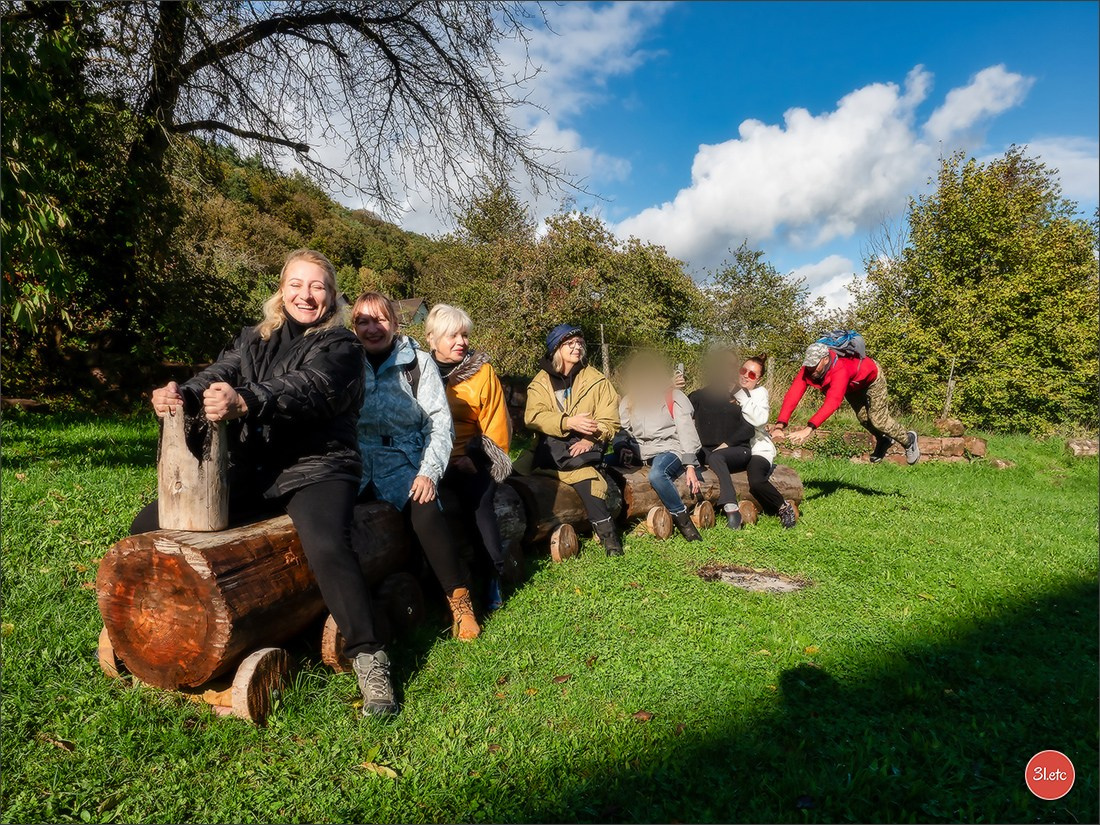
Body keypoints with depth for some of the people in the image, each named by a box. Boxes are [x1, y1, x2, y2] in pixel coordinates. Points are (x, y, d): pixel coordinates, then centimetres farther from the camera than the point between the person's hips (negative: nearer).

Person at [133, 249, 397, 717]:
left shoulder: (340, 346, -3)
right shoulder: (253, 340, 15)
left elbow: (305, 389, -23)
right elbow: (217, 377, -2)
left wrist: (244, 402, -41)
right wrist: (182, 395, -25)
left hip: (315, 469, -5)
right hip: (249, 472, 6)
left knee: (327, 547, -33)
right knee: (148, 528, 0)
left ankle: (368, 659, -18)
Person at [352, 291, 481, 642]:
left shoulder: (418, 362, 7)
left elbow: (440, 424, 2)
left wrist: (429, 472, -11)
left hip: (405, 464, -1)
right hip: (358, 466, 2)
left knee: (424, 509, -29)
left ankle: (460, 602, -19)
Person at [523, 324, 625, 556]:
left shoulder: (597, 380, 11)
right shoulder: (541, 381, 10)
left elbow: (609, 421, 1)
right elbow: (532, 417, -8)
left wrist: (591, 439, -19)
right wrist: (568, 422, -23)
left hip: (584, 447, -3)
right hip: (551, 447, 3)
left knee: (583, 470, -31)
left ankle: (607, 534, -27)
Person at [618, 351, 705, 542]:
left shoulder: (674, 397, 1)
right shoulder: (627, 402, 14)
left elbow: (686, 431, -6)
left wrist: (690, 465, -18)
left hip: (672, 449, -5)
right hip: (643, 454, 5)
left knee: (657, 474, -39)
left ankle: (682, 519, -23)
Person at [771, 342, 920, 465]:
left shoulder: (840, 369, -50)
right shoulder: (808, 370, -34)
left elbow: (833, 401, -62)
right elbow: (793, 394, -44)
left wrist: (809, 428, -72)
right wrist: (780, 425, -57)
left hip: (871, 378, -6)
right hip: (852, 385, 6)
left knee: (877, 419, -3)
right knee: (863, 418, 15)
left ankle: (908, 440, 26)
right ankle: (883, 440, 45)